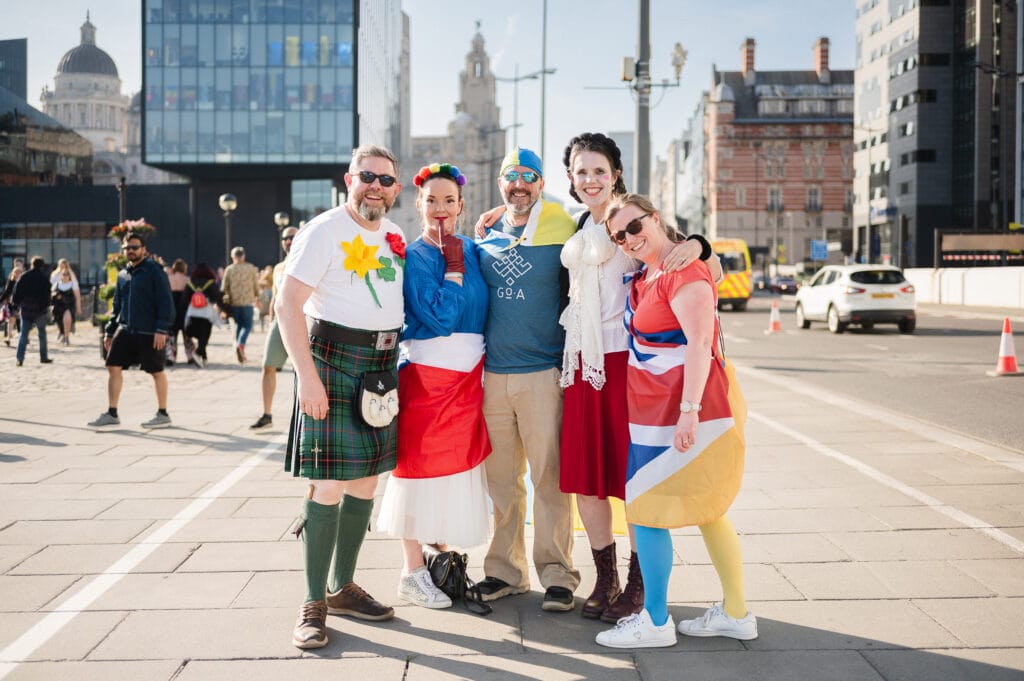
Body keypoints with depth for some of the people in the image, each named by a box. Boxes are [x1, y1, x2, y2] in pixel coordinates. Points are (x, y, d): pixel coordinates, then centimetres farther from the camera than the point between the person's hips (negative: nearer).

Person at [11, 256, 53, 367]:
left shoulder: (24, 276, 3)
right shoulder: (44, 278, -4)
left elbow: (17, 291, 2)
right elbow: (47, 294, -8)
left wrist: (16, 305, 7)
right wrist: (46, 306, -3)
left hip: (25, 309, 2)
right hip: (39, 309, -2)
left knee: (23, 334, 3)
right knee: (42, 333, 13)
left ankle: (20, 358, -9)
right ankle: (43, 357, 16)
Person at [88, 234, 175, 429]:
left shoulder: (154, 271, -7)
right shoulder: (122, 275, 14)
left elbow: (166, 302, -12)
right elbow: (117, 305, 20)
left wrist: (162, 330, -18)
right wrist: (109, 331, 15)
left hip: (149, 332, -7)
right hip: (125, 330, 7)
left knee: (157, 371, 3)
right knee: (113, 367, 1)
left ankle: (163, 414, 14)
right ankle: (112, 414, 8)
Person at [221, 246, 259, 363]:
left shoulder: (229, 269, 3)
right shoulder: (251, 268, 0)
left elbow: (224, 287, 4)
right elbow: (256, 285, 3)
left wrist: (225, 299, 17)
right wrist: (257, 296, 19)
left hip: (234, 302, 2)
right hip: (247, 302, -2)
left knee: (238, 325, 15)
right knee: (247, 325, 2)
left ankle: (238, 346, 13)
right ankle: (241, 344, -22)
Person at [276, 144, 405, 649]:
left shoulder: (395, 236, 12)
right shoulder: (324, 231, -8)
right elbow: (287, 303, -13)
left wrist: (397, 361, 11)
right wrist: (306, 374, -20)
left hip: (384, 362, 7)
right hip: (334, 360, -7)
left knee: (366, 481, 10)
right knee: (328, 485, -8)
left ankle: (342, 588, 23)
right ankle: (313, 604, 1)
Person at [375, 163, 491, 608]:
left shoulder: (472, 250, 10)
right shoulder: (413, 256, -6)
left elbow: (482, 309, 13)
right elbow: (439, 317, -17)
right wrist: (453, 263, -13)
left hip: (468, 375, 6)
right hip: (427, 375, -6)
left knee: (456, 467, 11)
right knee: (422, 467, 0)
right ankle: (413, 574, 9)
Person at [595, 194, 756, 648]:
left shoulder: (685, 273, -17)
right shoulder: (645, 274, 12)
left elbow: (699, 343, -24)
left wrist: (689, 410, -29)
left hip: (677, 412, -10)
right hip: (653, 412, 10)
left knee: (645, 509, -4)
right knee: (707, 512, 14)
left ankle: (655, 622, 6)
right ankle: (736, 614, 23)